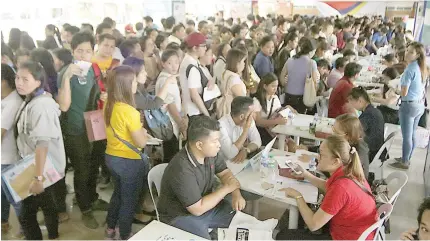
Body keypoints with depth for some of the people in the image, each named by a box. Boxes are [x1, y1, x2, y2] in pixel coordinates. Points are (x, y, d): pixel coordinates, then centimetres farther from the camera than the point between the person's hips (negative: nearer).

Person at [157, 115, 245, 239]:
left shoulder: (210, 153, -8)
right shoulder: (181, 170, -33)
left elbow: (225, 173, 5)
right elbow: (198, 209, -28)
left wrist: (236, 194, -15)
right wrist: (226, 188, -19)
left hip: (206, 204, 7)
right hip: (181, 216, -7)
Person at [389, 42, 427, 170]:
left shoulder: (410, 69, -20)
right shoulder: (423, 68, 6)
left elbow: (404, 93, -19)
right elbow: (419, 88, 14)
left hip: (409, 105, -9)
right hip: (420, 104, 9)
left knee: (406, 136, 4)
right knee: (412, 134, 19)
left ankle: (404, 163, 17)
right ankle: (406, 158, 33)